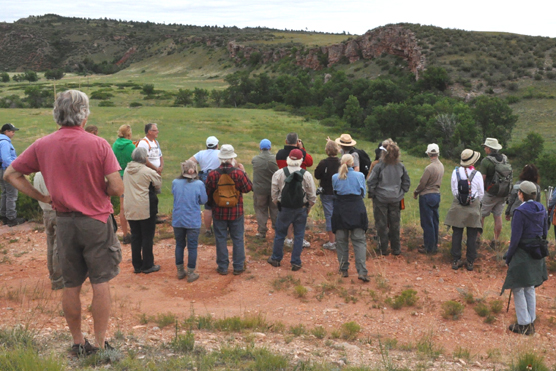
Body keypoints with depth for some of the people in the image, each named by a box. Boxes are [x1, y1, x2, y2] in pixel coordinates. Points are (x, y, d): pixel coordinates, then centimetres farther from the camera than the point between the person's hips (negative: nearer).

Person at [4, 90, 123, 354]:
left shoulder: (42, 146, -1)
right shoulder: (98, 144, -11)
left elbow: (10, 175, 6)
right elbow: (117, 188, -15)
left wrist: (42, 197, 8)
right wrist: (99, 192, 5)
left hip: (64, 221, 3)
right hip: (96, 220, -3)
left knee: (71, 286, 13)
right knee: (100, 283, 5)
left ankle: (78, 343, 24)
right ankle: (100, 344, 11)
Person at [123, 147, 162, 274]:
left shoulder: (126, 170, 4)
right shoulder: (148, 171, -13)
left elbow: (125, 188, 12)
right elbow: (158, 184, -4)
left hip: (130, 209, 6)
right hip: (146, 209, -6)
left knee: (135, 237, 13)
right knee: (147, 237, 4)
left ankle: (137, 265, 19)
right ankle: (148, 265, 10)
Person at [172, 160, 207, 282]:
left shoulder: (175, 183, -7)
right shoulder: (199, 184, -14)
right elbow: (203, 200, -3)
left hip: (177, 221, 3)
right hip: (193, 221, -3)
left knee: (179, 245, 16)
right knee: (192, 247, 7)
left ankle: (180, 271, 26)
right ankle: (191, 273, 14)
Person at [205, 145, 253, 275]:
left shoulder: (212, 174, -10)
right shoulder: (239, 173, -14)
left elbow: (208, 194, -1)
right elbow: (248, 188, -4)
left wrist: (212, 205, 18)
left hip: (219, 212, 0)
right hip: (236, 212, 0)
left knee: (221, 239, 10)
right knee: (238, 239, 11)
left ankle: (222, 267, 15)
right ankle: (238, 267, 16)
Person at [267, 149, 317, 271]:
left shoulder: (278, 174, -9)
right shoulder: (306, 175, -8)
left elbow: (274, 193, -2)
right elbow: (312, 195, -2)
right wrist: (308, 208, 13)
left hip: (284, 209, 0)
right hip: (301, 209, 0)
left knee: (280, 234, 14)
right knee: (299, 236, 9)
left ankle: (276, 259, 27)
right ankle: (296, 262, 13)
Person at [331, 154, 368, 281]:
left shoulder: (335, 177, -3)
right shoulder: (359, 175, -3)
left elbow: (335, 192, 8)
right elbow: (363, 193, 6)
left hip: (340, 211, 1)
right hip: (357, 210, -1)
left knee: (341, 241, 12)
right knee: (359, 240, 2)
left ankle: (343, 270, 17)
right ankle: (361, 271, -8)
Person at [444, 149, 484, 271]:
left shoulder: (456, 172, -5)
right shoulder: (477, 174, -10)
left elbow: (453, 190, 2)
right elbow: (481, 193, 0)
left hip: (458, 206, 2)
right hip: (473, 208, -2)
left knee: (457, 234, 8)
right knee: (472, 236, 7)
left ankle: (456, 261, 11)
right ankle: (470, 262, 12)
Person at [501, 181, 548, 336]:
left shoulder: (520, 212, -20)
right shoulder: (542, 210, 2)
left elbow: (515, 238, -18)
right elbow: (545, 233, 10)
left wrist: (508, 258, -9)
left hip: (522, 255, -7)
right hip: (537, 256, 7)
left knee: (518, 289, 5)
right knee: (530, 289, 18)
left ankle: (524, 324, 9)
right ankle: (531, 323, 25)